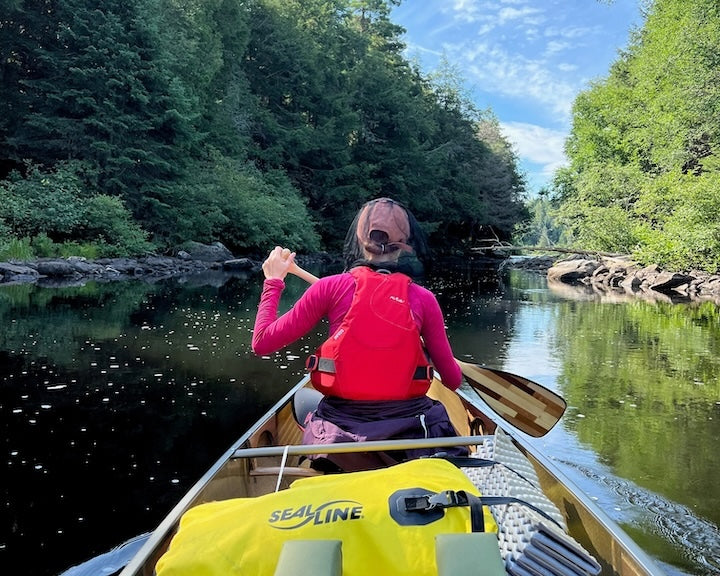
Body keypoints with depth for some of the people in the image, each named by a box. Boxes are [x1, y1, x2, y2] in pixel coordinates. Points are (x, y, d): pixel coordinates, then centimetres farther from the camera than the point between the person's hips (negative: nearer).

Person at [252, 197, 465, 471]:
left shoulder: (331, 287, -7)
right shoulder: (423, 299, -3)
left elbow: (261, 343, -3)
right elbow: (453, 381, 3)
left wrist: (273, 281, 11)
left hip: (340, 426, -1)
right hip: (409, 427, 1)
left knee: (302, 401, 31)